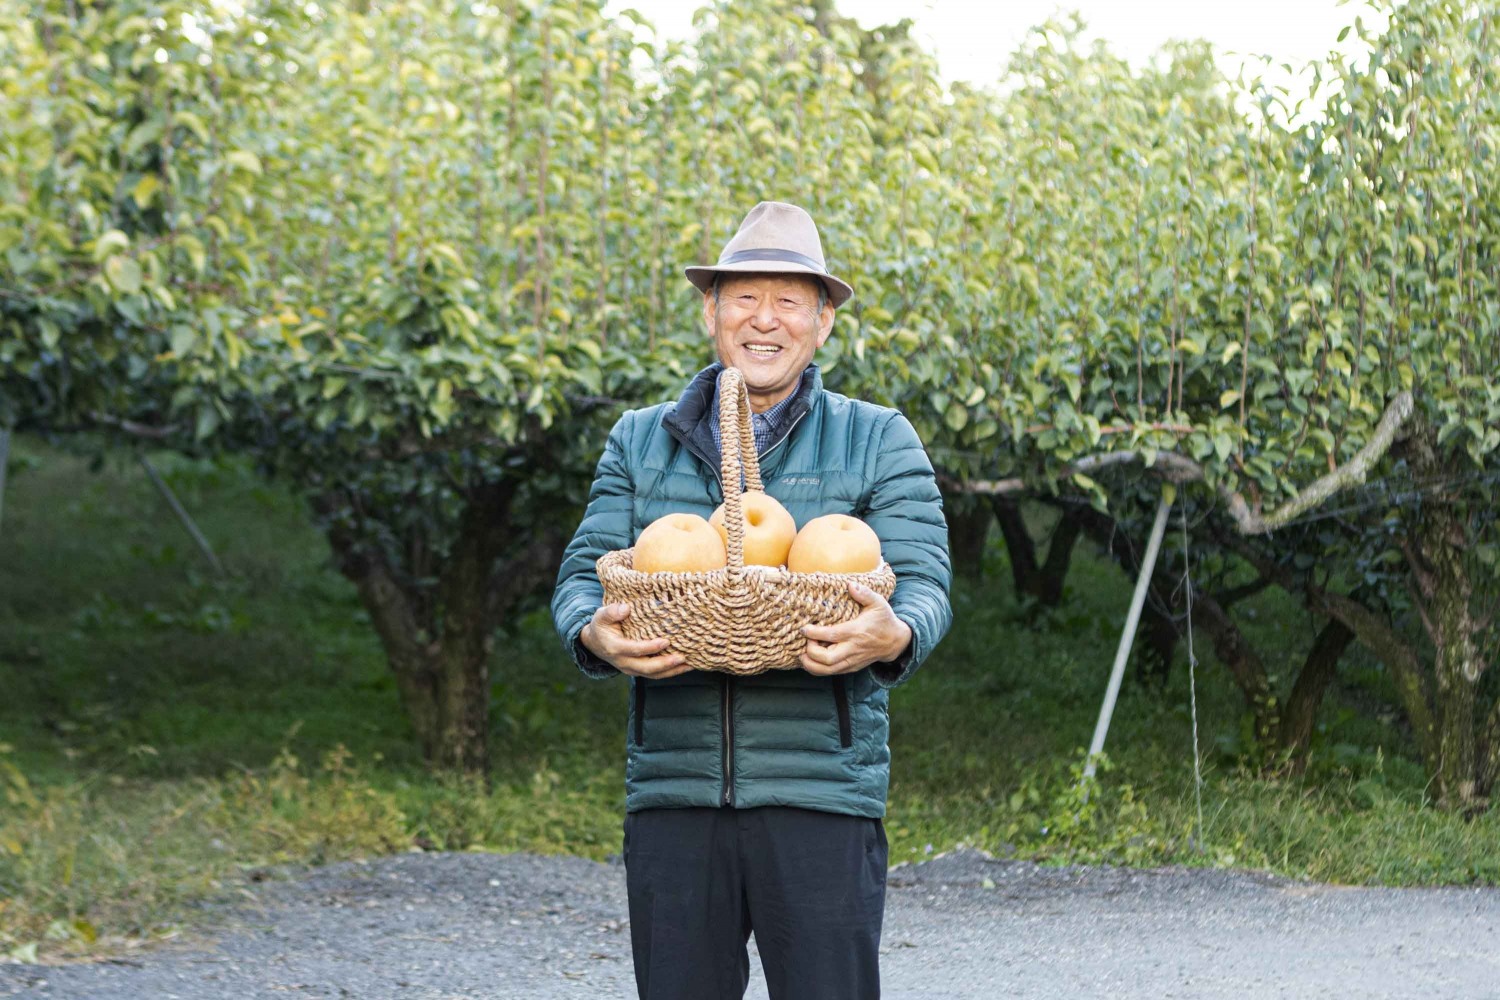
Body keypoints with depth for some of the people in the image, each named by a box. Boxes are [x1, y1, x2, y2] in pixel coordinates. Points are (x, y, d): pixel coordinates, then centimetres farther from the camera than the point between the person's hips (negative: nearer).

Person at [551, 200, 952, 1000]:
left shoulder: (879, 441, 7)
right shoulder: (640, 442, 14)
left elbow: (922, 583, -2)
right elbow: (584, 574, 8)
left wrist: (892, 636, -26)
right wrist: (595, 633, -16)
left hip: (821, 794, -2)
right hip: (672, 789, 2)